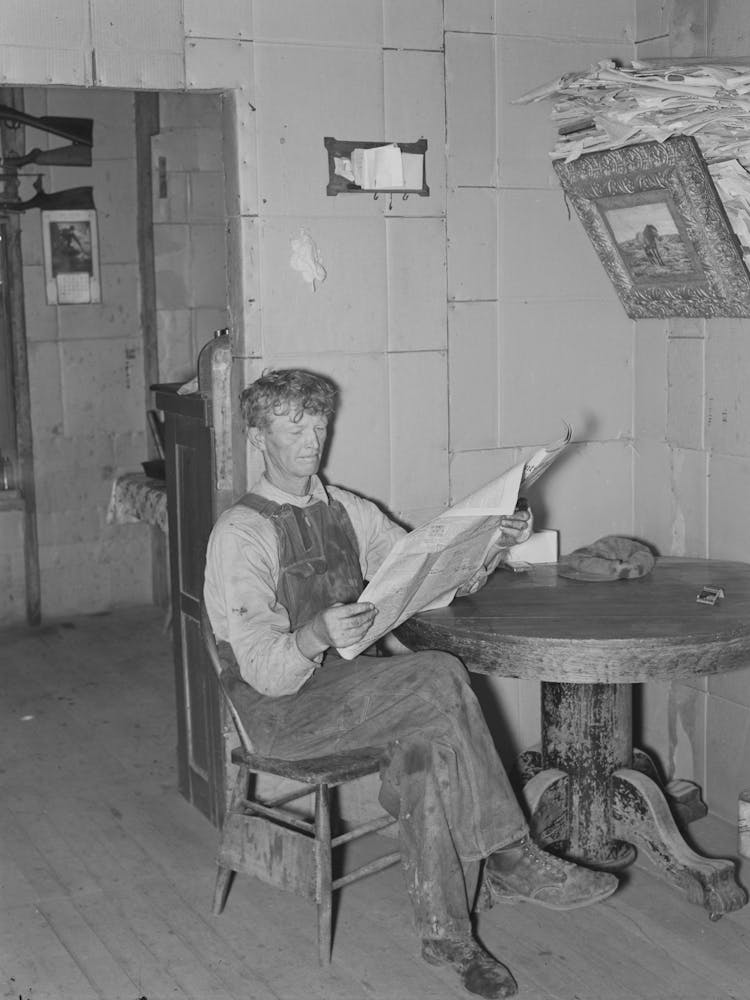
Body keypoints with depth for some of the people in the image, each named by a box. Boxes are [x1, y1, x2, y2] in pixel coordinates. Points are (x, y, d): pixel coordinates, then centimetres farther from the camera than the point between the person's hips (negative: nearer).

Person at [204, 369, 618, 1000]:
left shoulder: (348, 511, 13)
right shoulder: (241, 533, -8)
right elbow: (260, 666, -16)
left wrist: (492, 547, -7)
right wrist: (315, 636, -37)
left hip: (353, 685, 6)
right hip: (284, 709, -6)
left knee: (431, 741, -28)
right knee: (439, 677, -28)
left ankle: (446, 932, -19)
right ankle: (508, 858, -17)